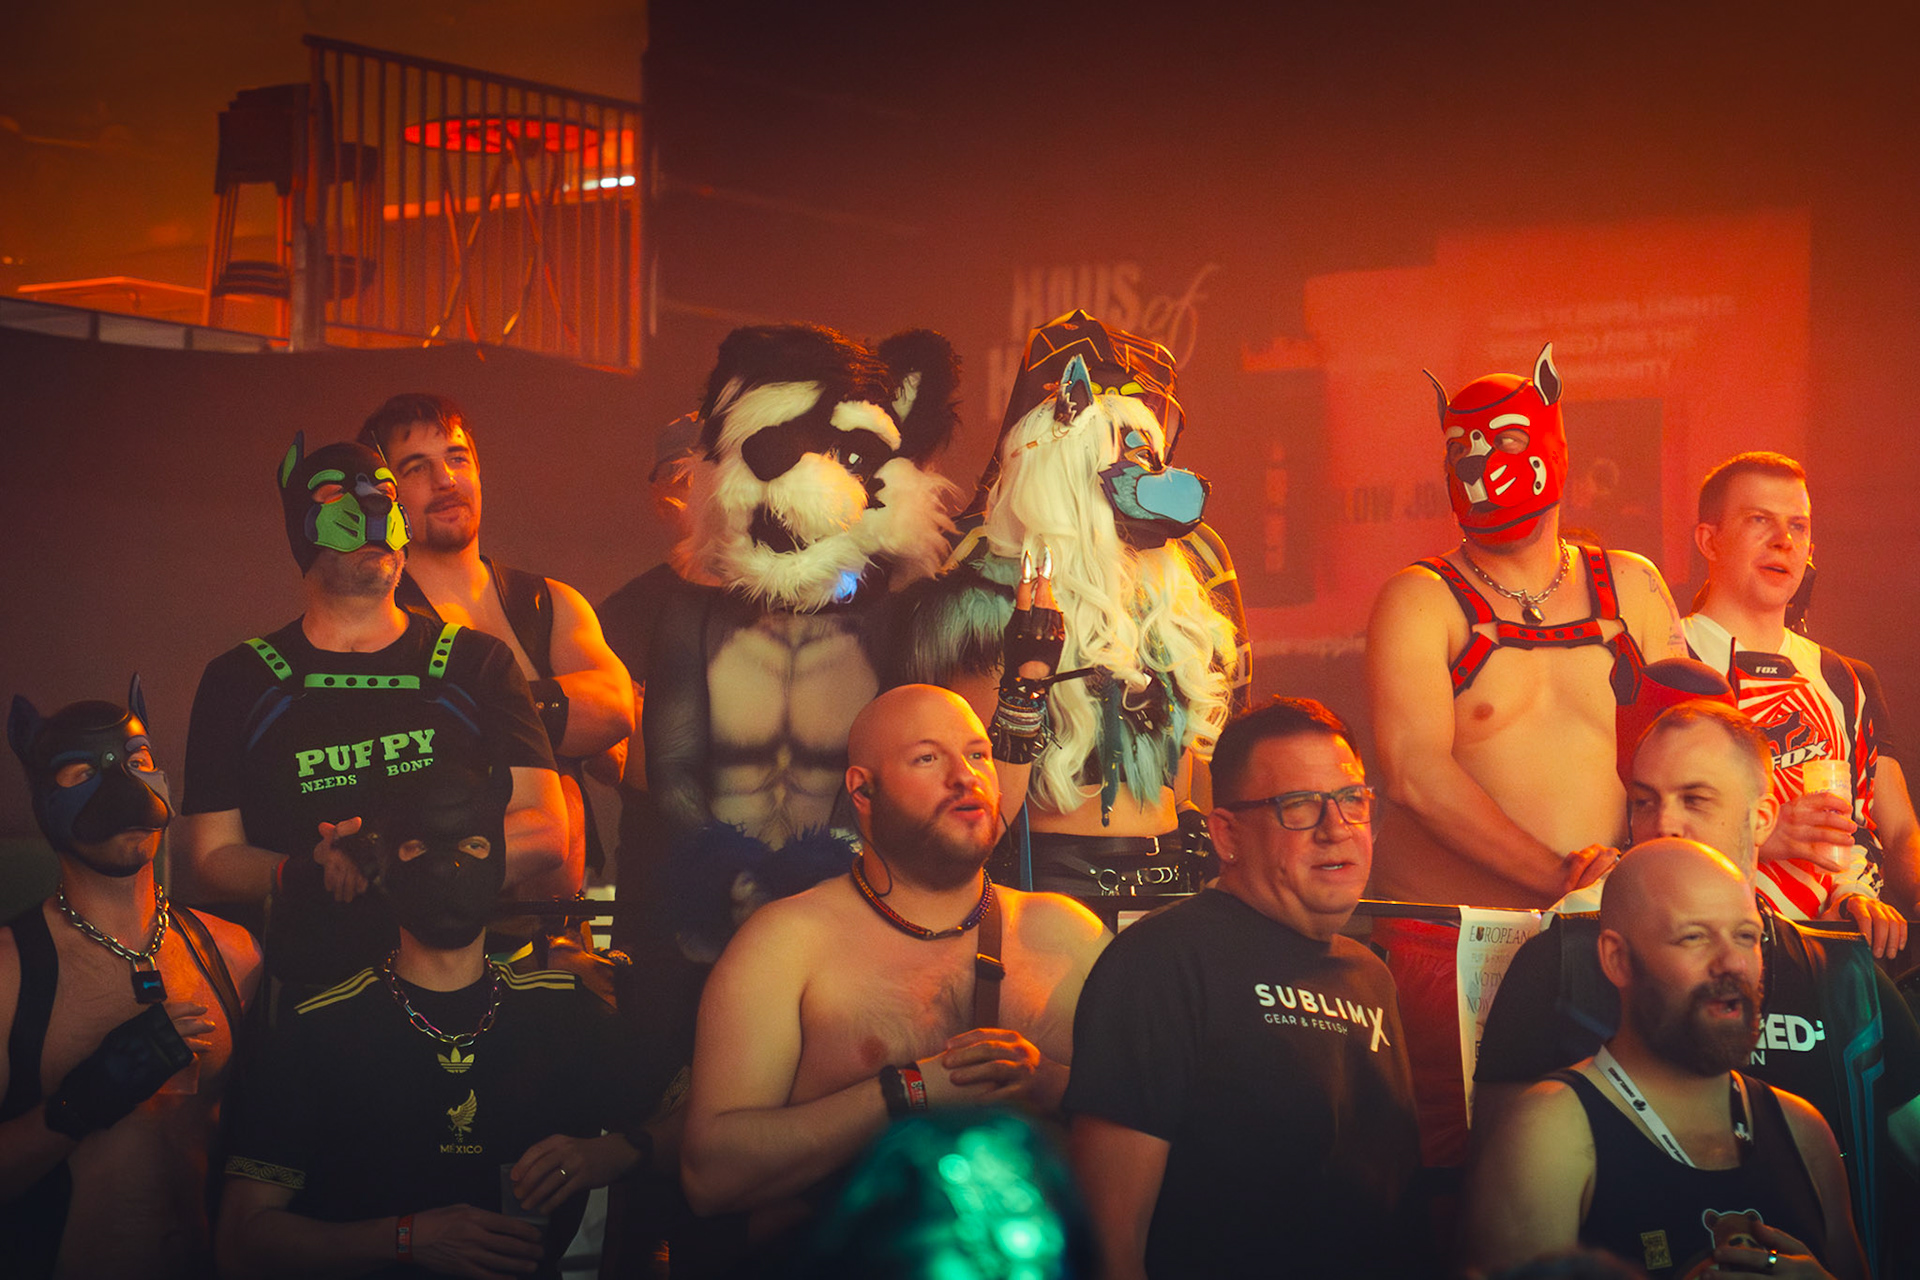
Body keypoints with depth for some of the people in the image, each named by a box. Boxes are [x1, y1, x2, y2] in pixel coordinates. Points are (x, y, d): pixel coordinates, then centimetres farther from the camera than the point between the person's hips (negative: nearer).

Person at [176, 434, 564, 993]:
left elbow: (544, 834, 4)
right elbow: (209, 860, 7)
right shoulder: (240, 681, 12)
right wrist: (300, 876, -15)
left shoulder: (477, 663, 13)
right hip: (310, 997, 0)